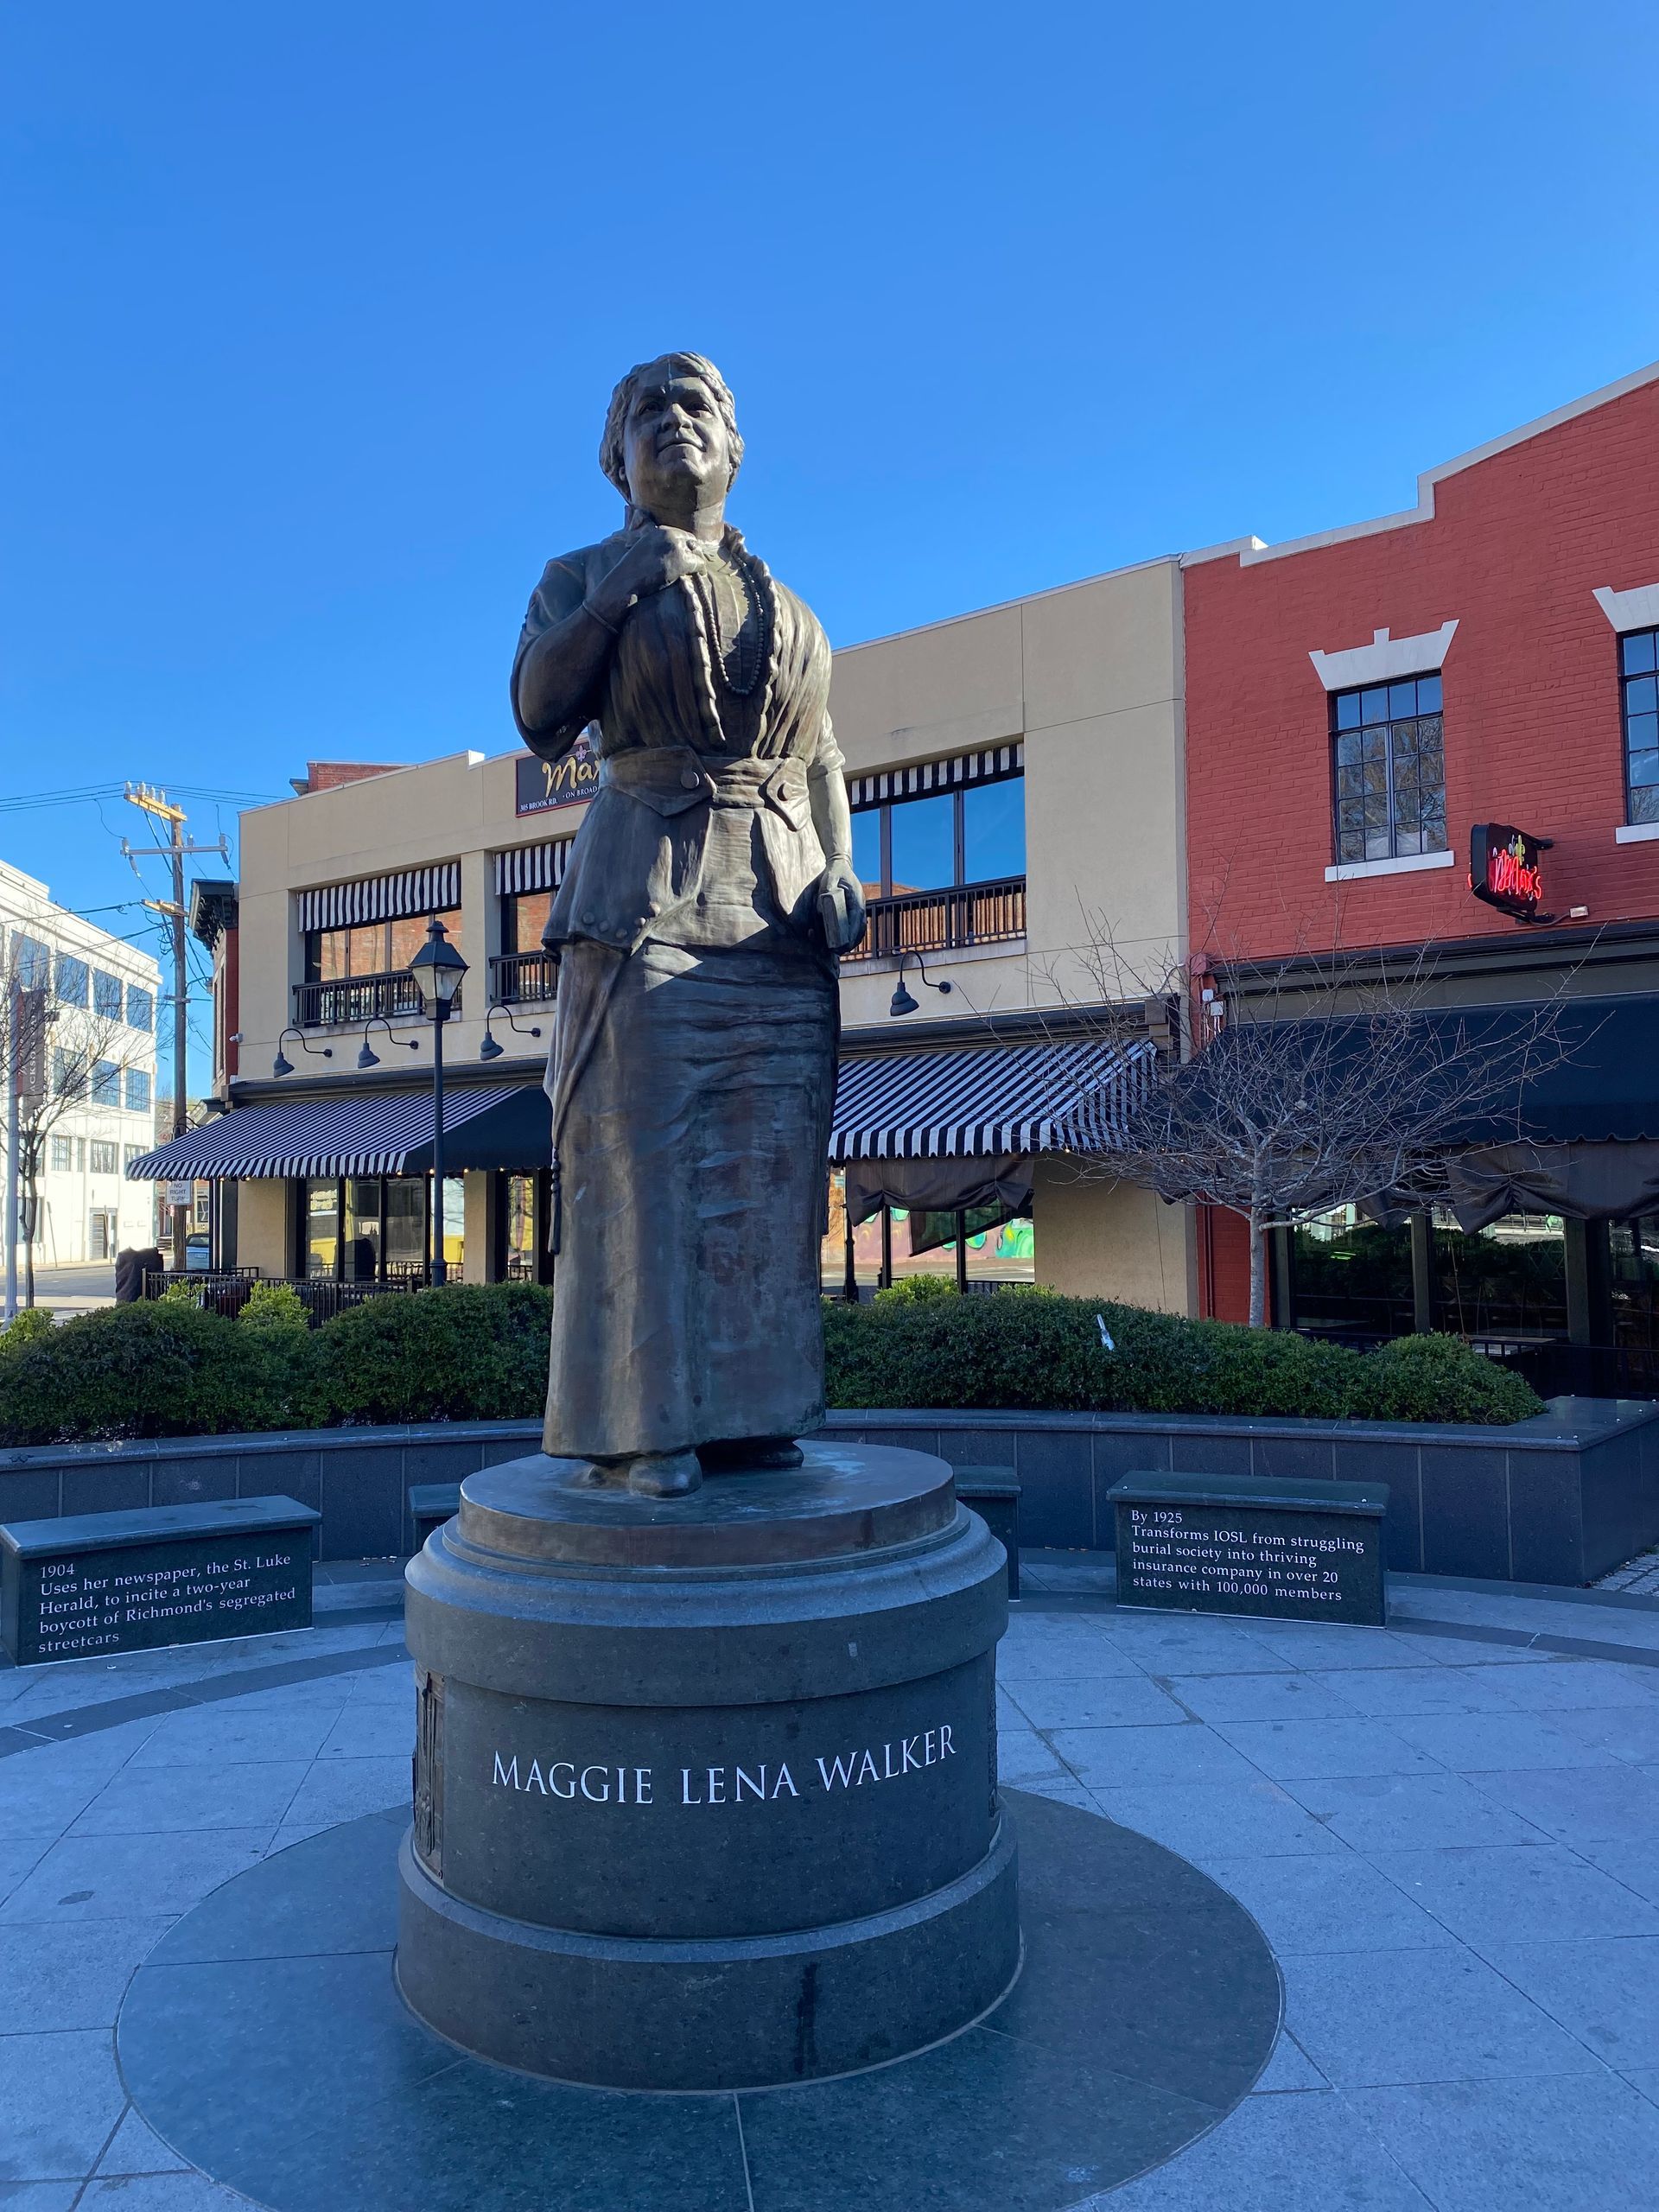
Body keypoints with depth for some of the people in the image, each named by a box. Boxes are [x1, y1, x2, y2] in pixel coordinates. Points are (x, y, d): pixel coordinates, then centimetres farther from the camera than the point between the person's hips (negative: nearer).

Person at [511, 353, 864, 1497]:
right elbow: (541, 717, -3)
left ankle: (750, 1411, 5)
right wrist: (621, 589, -8)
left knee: (767, 1159, -1)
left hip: (779, 902, 4)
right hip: (648, 887, -3)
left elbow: (823, 760, 18)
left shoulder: (788, 605, 22)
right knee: (645, 1148, -10)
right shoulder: (581, 576, 13)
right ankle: (645, 1423, -7)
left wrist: (843, 866, 1)